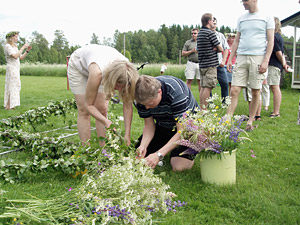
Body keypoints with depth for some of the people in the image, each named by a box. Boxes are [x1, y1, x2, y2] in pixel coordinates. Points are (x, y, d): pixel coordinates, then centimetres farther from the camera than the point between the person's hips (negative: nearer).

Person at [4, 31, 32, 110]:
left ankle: (8, 105, 11)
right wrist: (22, 48, -19)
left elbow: (21, 58, 15)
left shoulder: (15, 47, 18)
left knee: (14, 86, 8)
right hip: (11, 68, -9)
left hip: (16, 69, 9)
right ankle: (8, 106, -9)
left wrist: (27, 51, 3)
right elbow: (15, 56, -23)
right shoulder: (7, 46, -10)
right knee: (12, 86, -10)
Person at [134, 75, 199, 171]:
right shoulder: (142, 97, -20)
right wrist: (143, 146, -30)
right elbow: (149, 125, -10)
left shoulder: (176, 94, -37)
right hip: (163, 126, 6)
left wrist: (159, 154, -42)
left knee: (179, 166, -25)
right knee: (140, 156, -5)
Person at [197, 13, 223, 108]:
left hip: (202, 64, 8)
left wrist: (213, 49, 6)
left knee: (203, 87, 10)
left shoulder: (199, 33, 15)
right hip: (211, 64, -8)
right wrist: (215, 49, 12)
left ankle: (201, 108, 12)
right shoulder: (210, 33, -10)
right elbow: (221, 49, -9)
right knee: (208, 87, -7)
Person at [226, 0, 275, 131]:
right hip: (241, 57, 3)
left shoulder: (267, 18, 4)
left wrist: (265, 61, -11)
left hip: (258, 58, -3)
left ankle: (250, 122, 12)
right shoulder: (241, 19, 16)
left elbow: (270, 41, -1)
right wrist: (230, 59, 9)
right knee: (234, 90, -6)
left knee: (256, 92, 2)